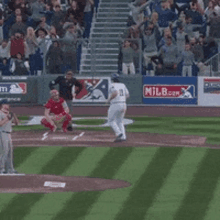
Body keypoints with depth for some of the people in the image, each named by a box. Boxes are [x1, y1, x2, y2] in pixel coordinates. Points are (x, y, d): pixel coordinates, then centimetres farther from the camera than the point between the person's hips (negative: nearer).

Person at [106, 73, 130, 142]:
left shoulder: (113, 85, -9)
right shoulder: (123, 85, 12)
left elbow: (115, 93, -25)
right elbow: (127, 95, 11)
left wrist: (109, 99, -11)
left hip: (115, 105, -7)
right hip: (123, 104, 7)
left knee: (111, 120, 6)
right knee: (119, 121, 16)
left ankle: (118, 133, -13)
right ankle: (123, 136, 4)